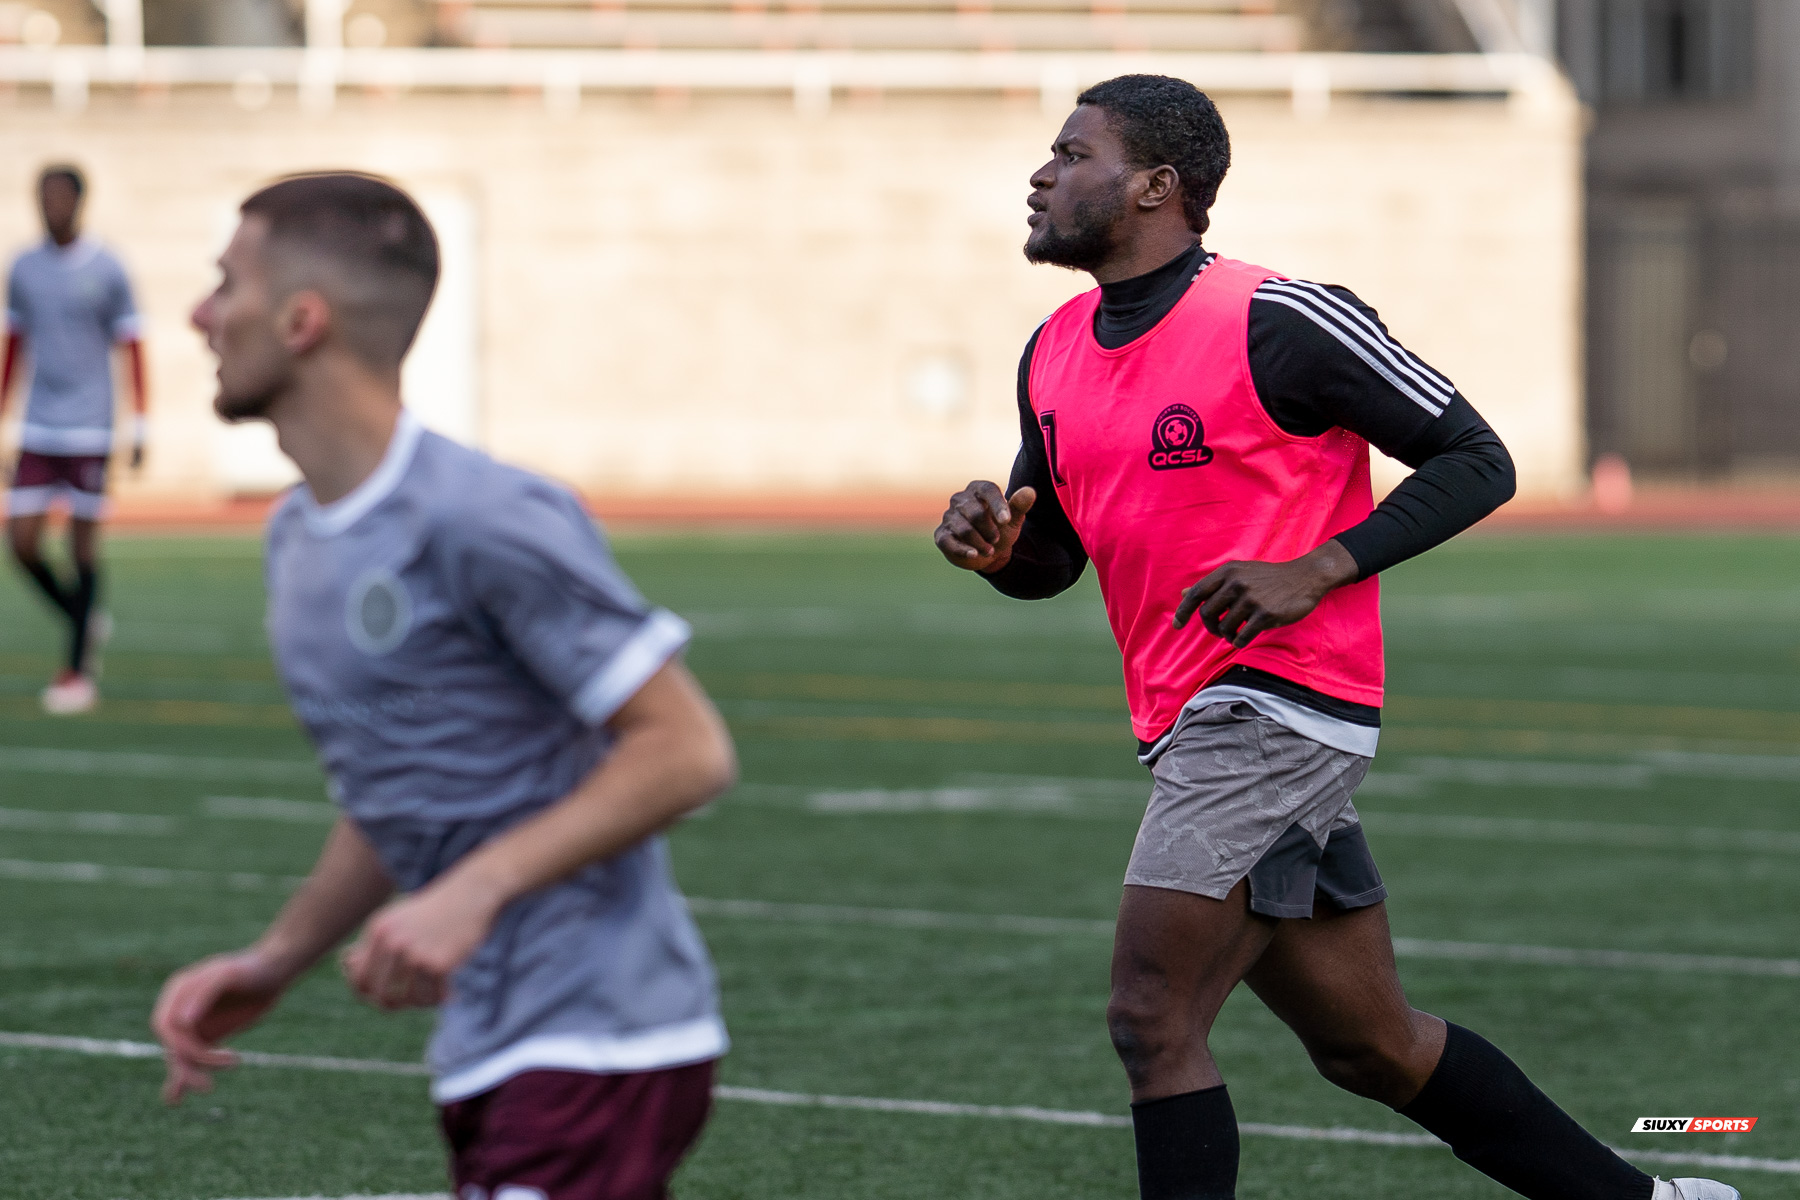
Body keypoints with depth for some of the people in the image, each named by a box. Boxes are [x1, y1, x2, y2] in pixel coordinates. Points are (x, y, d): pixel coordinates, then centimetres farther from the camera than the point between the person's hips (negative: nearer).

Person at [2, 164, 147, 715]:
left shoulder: (105, 271, -4)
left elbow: (132, 350, -1)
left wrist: (139, 428, -5)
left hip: (89, 431, -4)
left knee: (83, 545, -1)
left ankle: (79, 669, 9)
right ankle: (87, 623, 22)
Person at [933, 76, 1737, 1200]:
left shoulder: (1277, 322, -12)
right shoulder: (1055, 355, 11)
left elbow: (1476, 460, -8)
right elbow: (1052, 556, 21)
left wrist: (1316, 571, -18)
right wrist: (994, 544, -2)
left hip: (1278, 705, -8)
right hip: (1194, 722, 8)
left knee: (1154, 1021, -13)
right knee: (1372, 1044, 14)